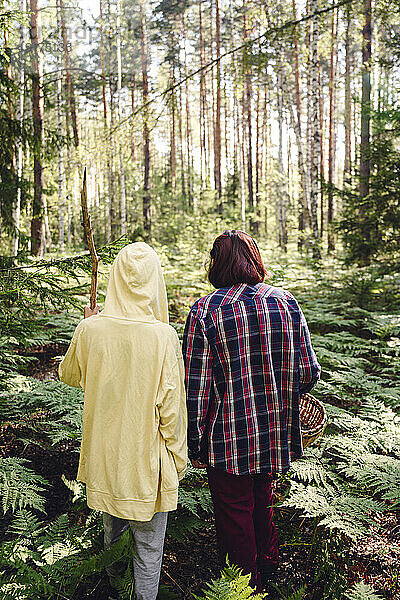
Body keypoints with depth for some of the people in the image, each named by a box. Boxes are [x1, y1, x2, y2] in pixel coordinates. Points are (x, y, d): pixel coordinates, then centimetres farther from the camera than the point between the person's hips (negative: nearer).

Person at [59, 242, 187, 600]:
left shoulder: (91, 330, -13)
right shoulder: (163, 336, -21)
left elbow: (69, 375, 7)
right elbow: (171, 406, -15)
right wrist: (177, 458, -1)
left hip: (104, 455, 5)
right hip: (147, 460, -4)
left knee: (112, 529, 29)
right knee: (149, 544, 15)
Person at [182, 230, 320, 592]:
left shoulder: (205, 311, -16)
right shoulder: (287, 303, -6)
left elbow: (197, 388, -15)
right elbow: (309, 372, -2)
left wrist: (196, 447, -4)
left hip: (229, 440, -4)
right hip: (276, 435, 5)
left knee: (235, 515, 16)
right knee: (262, 501, 28)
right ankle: (267, 564, 49)